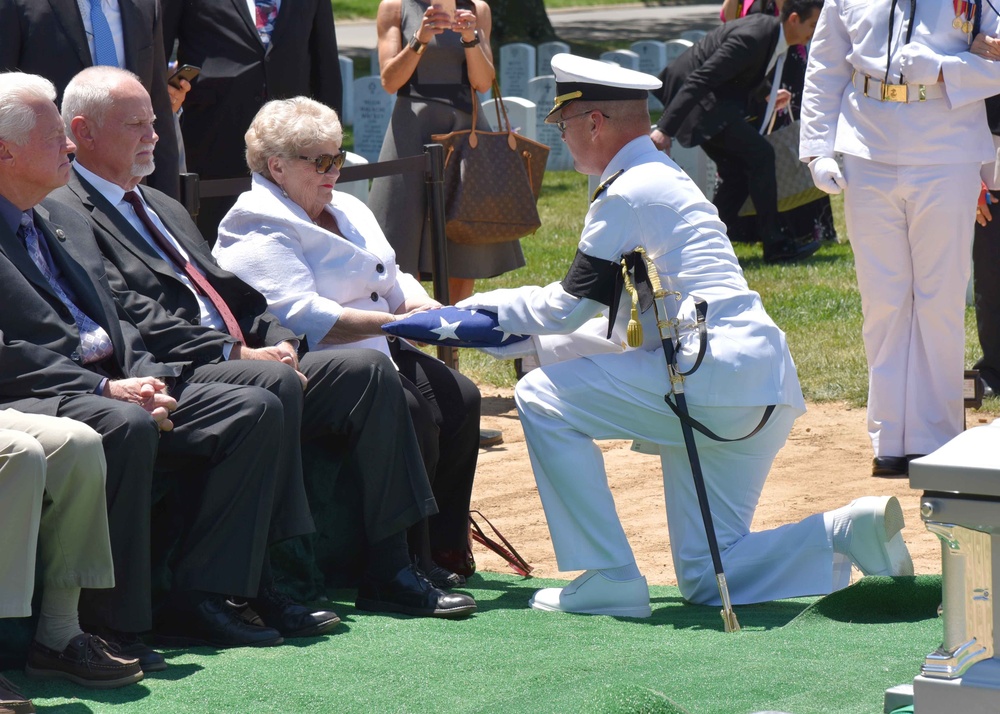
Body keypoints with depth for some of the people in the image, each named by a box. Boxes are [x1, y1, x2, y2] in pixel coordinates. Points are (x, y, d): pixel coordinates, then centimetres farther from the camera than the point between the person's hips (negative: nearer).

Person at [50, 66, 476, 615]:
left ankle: (388, 569, -8)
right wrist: (236, 352, -18)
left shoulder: (162, 208, 28)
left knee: (368, 370, -6)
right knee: (273, 382, -35)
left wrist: (276, 340, 3)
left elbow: (231, 291, 25)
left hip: (242, 360, 9)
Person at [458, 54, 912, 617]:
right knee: (707, 579, 9)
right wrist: (521, 337, 28)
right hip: (761, 391, 10)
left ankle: (608, 580, -4)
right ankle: (850, 533, -6)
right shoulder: (666, 180, 26)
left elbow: (567, 309, -2)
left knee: (543, 399, -1)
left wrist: (485, 306, 14)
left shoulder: (626, 194, -5)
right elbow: (602, 320, 30)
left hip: (712, 375, -10)